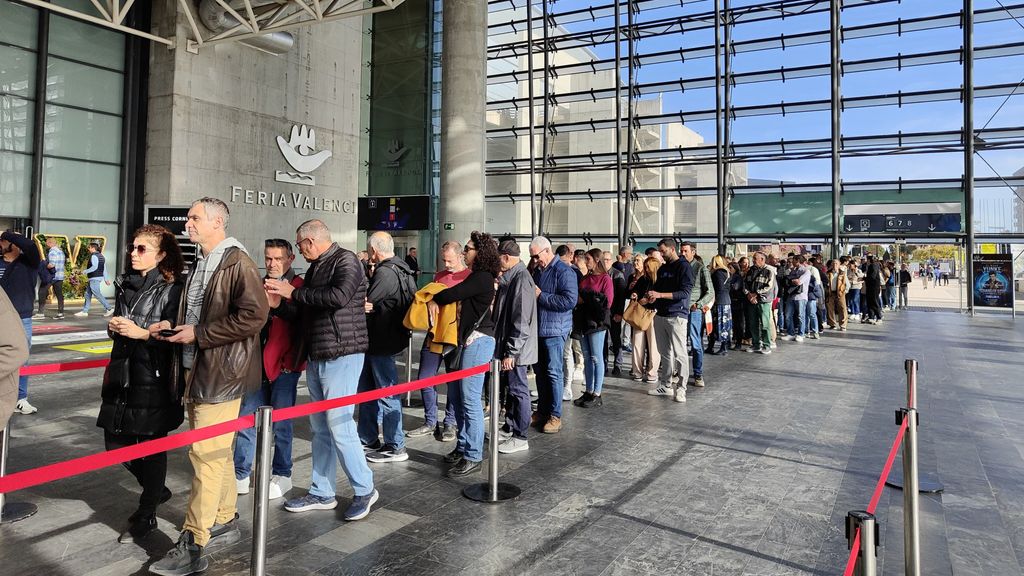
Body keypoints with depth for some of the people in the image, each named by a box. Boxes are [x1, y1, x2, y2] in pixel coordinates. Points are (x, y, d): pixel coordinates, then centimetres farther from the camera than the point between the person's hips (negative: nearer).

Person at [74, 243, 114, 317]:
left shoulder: (94, 256, -13)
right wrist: (106, 279, 18)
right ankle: (84, 311, 16)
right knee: (88, 294, 13)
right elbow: (104, 269, 16)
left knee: (97, 294, -8)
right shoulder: (101, 256, 16)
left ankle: (109, 308, -7)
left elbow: (94, 267, -25)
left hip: (94, 278, -10)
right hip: (99, 277, 10)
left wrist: (85, 271, -13)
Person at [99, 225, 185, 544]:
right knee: (116, 442, 12)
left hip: (155, 379, -7)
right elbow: (118, 325, 22)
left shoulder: (171, 290, -9)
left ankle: (146, 515, 18)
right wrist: (114, 327, 1)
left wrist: (142, 332, -21)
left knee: (152, 446, 2)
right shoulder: (125, 284, 12)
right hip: (122, 374, 7)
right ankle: (156, 489, 36)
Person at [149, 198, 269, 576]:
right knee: (217, 453, 17)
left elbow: (254, 315, -22)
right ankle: (225, 522, 30)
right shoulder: (201, 263, 16)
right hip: (197, 370, 9)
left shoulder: (237, 262, -12)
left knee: (207, 455, -6)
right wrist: (175, 328, 7)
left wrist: (198, 334, -18)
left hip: (221, 374, -9)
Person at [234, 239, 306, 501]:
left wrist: (279, 304, -33)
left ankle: (282, 476, 15)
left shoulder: (298, 287, -5)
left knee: (280, 423, 1)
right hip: (258, 364, 5)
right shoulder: (260, 285, 14)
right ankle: (241, 476, 18)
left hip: (284, 365, -5)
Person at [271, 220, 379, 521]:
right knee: (320, 428, 12)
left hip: (341, 355, -9)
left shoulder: (346, 260, -10)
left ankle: (364, 490, 9)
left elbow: (338, 296, -27)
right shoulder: (315, 267, 16)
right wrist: (280, 294, 5)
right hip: (316, 357, 9)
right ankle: (321, 493, 23)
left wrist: (293, 293, -16)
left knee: (339, 426, -7)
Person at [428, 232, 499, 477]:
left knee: (469, 399, -7)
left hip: (478, 340, -10)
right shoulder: (477, 276, 18)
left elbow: (453, 294, -19)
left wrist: (434, 299, 0)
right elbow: (458, 296, 14)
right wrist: (437, 299, -3)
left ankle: (473, 456, 0)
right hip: (469, 339, 10)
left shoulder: (482, 278, -14)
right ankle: (463, 447, 24)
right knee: (458, 396, 14)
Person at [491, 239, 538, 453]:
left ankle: (520, 437, 10)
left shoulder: (521, 279, -19)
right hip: (508, 345, 10)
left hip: (516, 348, -9)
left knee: (518, 389, 0)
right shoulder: (511, 277, 11)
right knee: (510, 386, 18)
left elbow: (521, 321, -23)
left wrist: (511, 351, -22)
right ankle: (509, 428, 31)